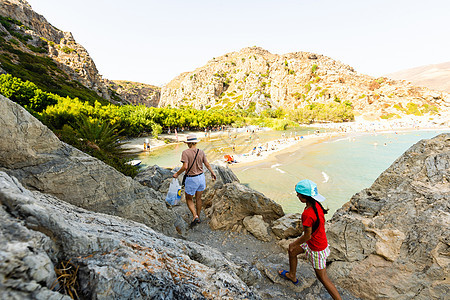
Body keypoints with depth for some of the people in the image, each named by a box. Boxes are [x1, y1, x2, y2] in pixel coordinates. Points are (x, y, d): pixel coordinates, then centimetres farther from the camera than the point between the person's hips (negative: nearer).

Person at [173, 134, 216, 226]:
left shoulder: (185, 152, -15)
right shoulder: (201, 152, -2)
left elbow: (185, 167, -23)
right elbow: (207, 164, 4)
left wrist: (177, 174, -7)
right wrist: (212, 173, 20)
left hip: (191, 179, -4)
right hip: (201, 177, 5)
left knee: (189, 199, 15)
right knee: (198, 198, 19)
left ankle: (195, 216, -1)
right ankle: (198, 217, 31)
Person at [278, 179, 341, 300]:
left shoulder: (307, 214, -37)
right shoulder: (317, 205, -11)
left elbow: (307, 236, -25)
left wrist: (295, 244, -7)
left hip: (316, 248, -9)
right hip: (320, 239, 9)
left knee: (322, 278, 12)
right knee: (291, 251, 24)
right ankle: (292, 276, 47)